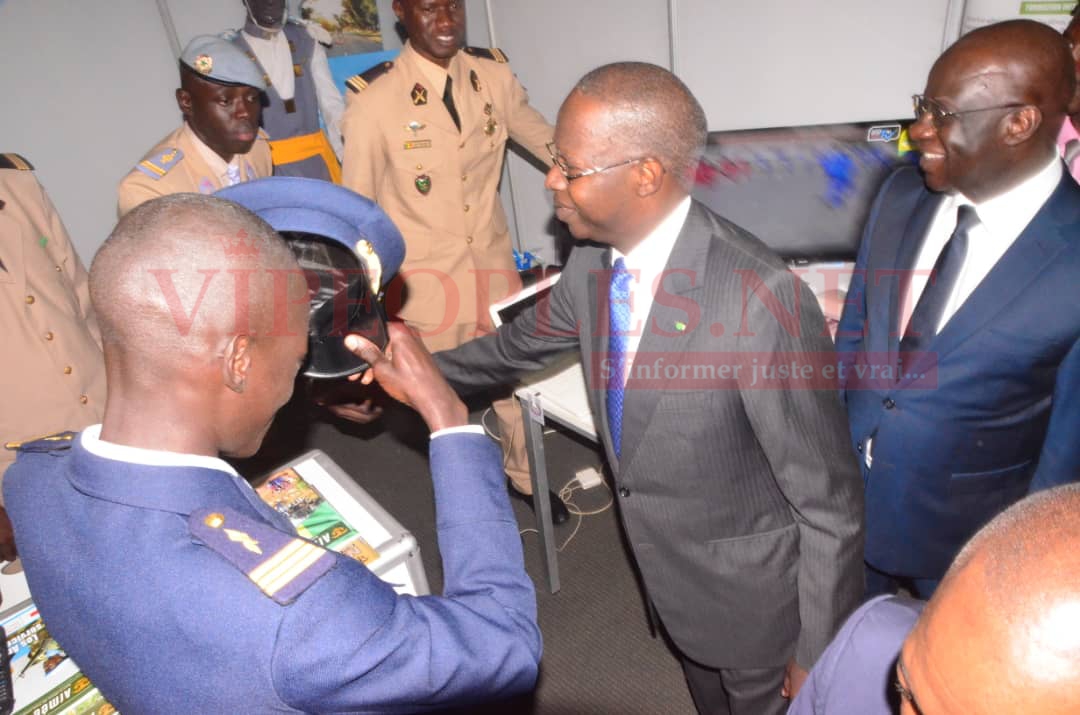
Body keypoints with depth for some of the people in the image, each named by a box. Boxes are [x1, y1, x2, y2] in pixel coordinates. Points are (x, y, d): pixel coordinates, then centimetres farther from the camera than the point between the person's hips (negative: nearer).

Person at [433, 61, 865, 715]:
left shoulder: (763, 299, -35)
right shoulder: (592, 264, -12)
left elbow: (830, 502, -25)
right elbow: (520, 345, 8)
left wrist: (819, 659, -14)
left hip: (757, 602, -6)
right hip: (671, 580, 6)